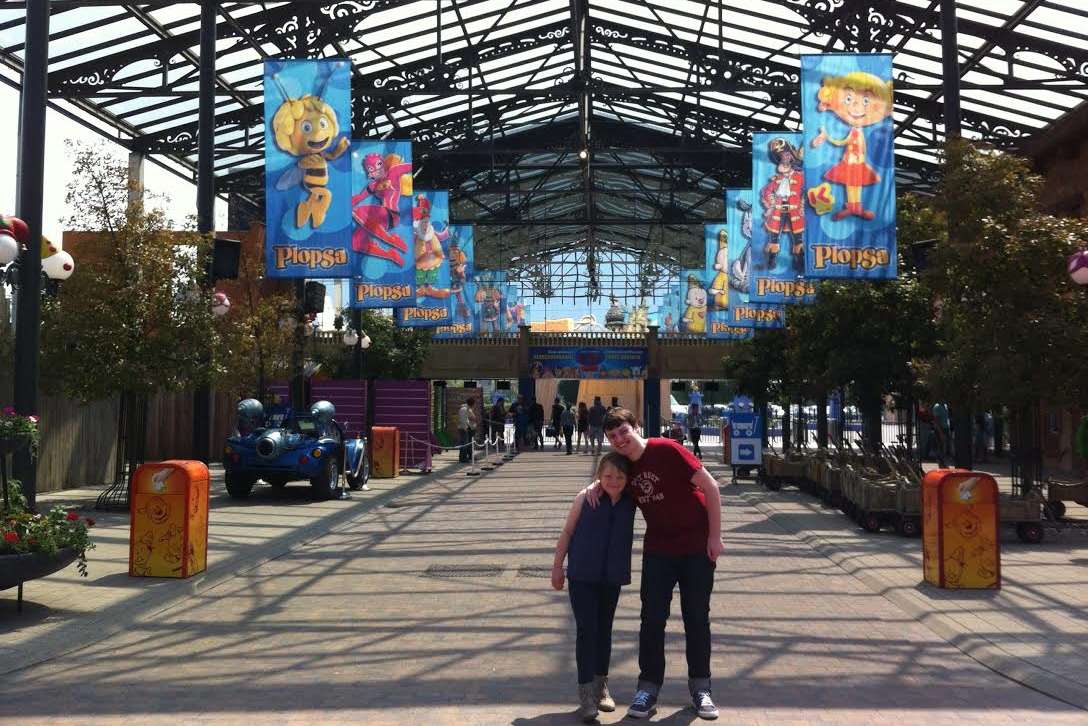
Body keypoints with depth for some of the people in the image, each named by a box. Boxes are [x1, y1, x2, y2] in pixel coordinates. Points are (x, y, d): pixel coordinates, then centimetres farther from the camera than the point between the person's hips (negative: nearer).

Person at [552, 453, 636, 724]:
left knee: (604, 630, 15)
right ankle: (587, 692, -1)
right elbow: (567, 531, -2)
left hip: (612, 577, 3)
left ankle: (601, 683, 29)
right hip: (582, 575, -3)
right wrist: (557, 566, 0)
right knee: (586, 630, -5)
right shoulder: (586, 498, -9)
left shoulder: (630, 501, -2)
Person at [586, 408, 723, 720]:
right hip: (658, 549, 4)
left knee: (697, 618, 6)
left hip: (697, 546, -4)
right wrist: (594, 486, -1)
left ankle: (700, 686, 19)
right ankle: (649, 687, 10)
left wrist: (715, 535, -14)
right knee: (652, 619, 1)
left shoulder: (667, 450, -19)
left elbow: (710, 487, -15)